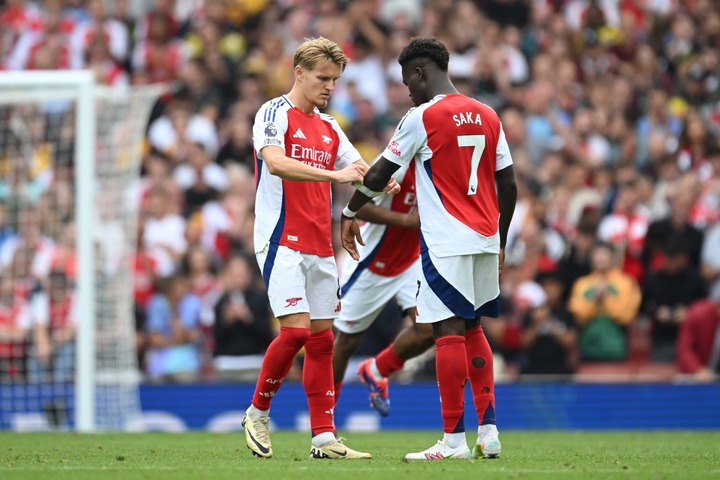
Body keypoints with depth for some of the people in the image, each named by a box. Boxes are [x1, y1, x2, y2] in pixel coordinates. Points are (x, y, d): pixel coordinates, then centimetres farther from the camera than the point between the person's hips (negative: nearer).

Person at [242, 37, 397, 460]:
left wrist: (381, 182, -8)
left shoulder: (329, 128, 16)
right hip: (282, 242, -7)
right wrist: (336, 174, -31)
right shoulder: (275, 114, -6)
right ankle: (258, 412, 4)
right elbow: (276, 163, -24)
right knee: (295, 330, -16)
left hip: (320, 247, 7)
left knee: (322, 339, 4)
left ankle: (324, 438, 4)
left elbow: (360, 170, 17)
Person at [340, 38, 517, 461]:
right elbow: (509, 185, 13)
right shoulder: (488, 117, 11)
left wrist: (350, 214, 14)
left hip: (445, 242, -7)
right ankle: (489, 433, 11)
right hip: (486, 239, 7)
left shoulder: (423, 118, -7)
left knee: (449, 331, -6)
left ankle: (454, 440, -8)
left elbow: (379, 174, -2)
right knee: (473, 329, 15)